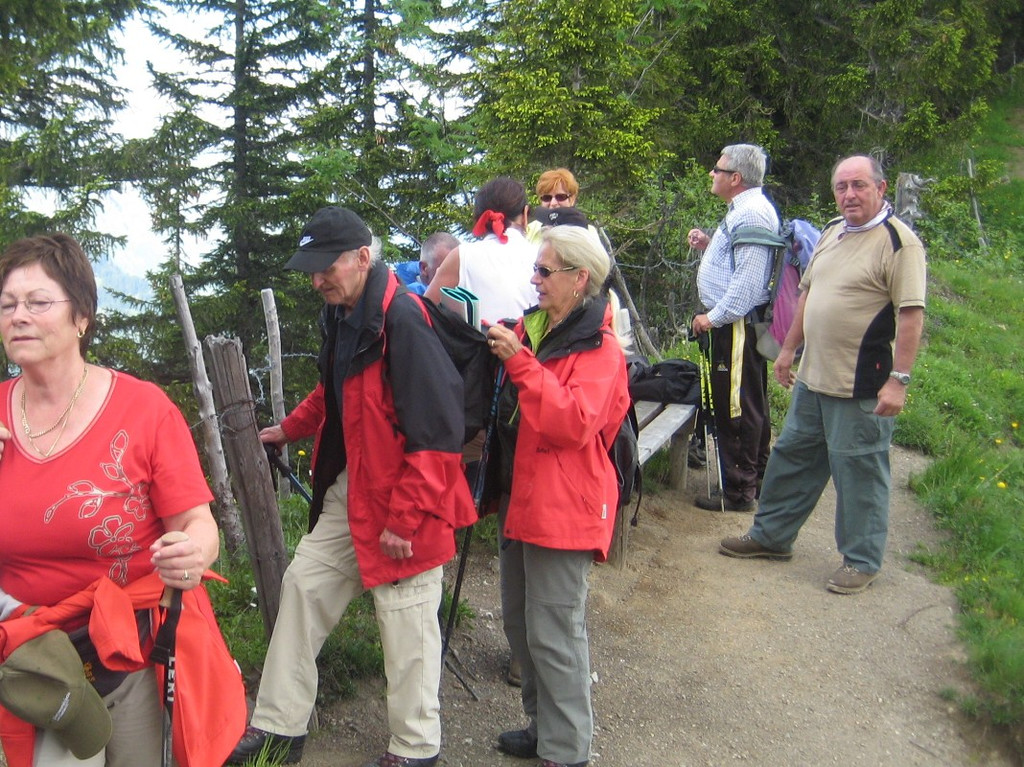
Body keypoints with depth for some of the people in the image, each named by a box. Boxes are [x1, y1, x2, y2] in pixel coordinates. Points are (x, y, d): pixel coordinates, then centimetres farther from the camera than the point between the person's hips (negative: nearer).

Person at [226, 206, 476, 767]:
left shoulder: (401, 321, -23)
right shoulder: (341, 314, 7)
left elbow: (435, 434, -25)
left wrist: (406, 519, -22)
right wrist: (290, 429, 22)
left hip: (400, 501, -9)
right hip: (347, 490, 9)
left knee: (406, 624, 3)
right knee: (303, 584, 14)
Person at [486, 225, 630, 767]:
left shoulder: (598, 348, -13)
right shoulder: (530, 326, 10)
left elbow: (575, 421, -27)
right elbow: (504, 405, 24)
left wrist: (519, 361, -26)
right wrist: (496, 351, 5)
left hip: (562, 506, -9)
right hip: (519, 496, 9)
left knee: (553, 632, -1)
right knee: (519, 624, 18)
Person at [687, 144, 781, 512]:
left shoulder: (750, 214, -18)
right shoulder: (746, 209, 17)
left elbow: (748, 278, -25)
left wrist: (714, 317, -20)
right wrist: (709, 245, 11)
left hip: (736, 324, -12)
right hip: (739, 321, 12)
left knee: (735, 406, -5)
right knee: (751, 402, 19)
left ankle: (738, 491, 2)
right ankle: (755, 476, 31)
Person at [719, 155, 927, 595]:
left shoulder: (899, 242, -13)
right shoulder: (832, 233, 12)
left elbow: (911, 315, -19)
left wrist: (898, 380, -23)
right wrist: (789, 349, 19)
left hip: (861, 388, -8)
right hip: (813, 377, 8)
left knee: (858, 472, 4)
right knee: (792, 458, 17)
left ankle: (862, 561, 19)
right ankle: (771, 536, 32)